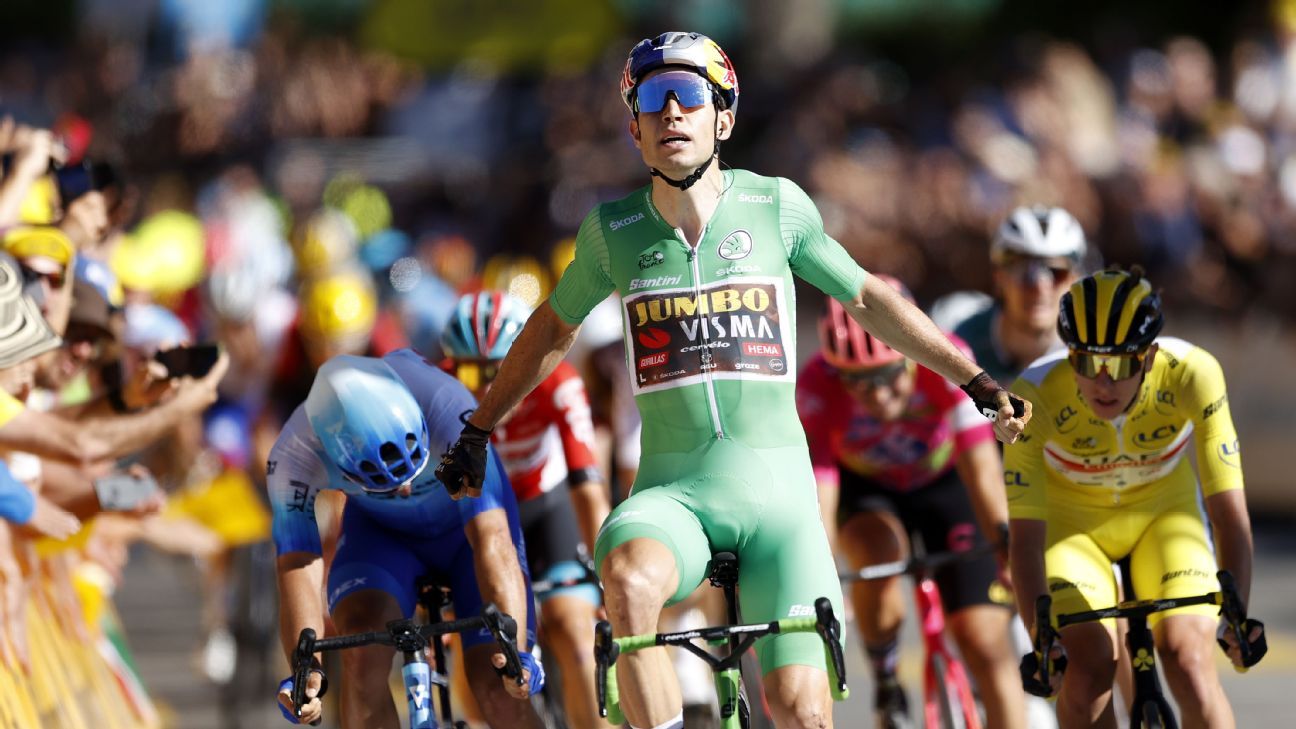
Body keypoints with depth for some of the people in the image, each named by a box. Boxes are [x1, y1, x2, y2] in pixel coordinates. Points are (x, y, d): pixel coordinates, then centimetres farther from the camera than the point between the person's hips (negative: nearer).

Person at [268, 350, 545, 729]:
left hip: (463, 525, -1)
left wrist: (514, 650, -55)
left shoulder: (449, 408, -40)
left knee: (499, 690, -14)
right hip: (380, 532, 1)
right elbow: (298, 568, -38)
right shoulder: (294, 455, -34)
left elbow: (491, 539, -44)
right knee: (363, 654, -27)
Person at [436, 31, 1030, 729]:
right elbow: (553, 329, 21)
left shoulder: (776, 206, 1)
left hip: (776, 487, 0)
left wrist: (979, 383, 17)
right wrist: (476, 432, 28)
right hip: (671, 490, 0)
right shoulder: (613, 229, 3)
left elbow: (868, 301, 15)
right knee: (628, 582, -36)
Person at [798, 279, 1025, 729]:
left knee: (985, 641, -10)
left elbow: (982, 471, -38)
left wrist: (1008, 547, -49)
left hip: (946, 482, 0)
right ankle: (885, 683, -7)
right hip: (864, 486, 0)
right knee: (877, 559, -32)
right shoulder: (816, 389, -33)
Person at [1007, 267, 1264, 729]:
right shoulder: (1035, 397, -33)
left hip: (1163, 513, 0)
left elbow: (1228, 512, -32)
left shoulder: (1192, 375, -32)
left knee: (1188, 662, -20)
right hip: (1070, 520, 0)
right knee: (1087, 668, -21)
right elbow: (1025, 538, -32)